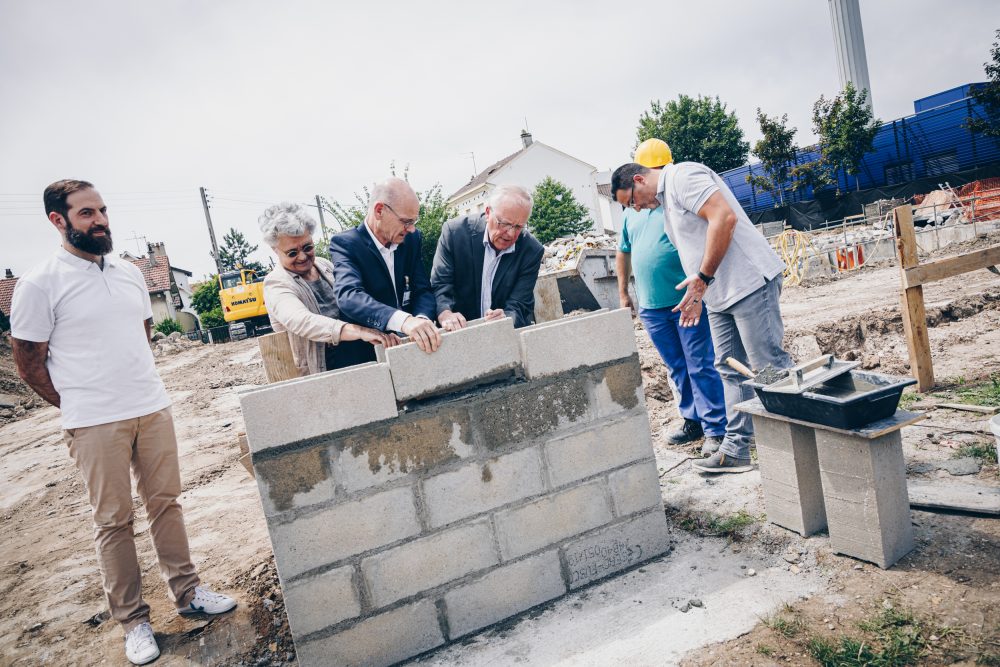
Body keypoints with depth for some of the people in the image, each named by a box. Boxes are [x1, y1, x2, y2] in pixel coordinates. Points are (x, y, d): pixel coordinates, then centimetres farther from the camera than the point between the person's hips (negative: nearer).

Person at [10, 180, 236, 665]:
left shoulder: (129, 273, 9)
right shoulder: (39, 284, -7)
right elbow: (29, 363, -3)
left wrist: (132, 385, 14)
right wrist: (80, 407, 0)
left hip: (153, 408, 5)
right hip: (96, 425, -4)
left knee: (166, 503, 11)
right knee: (113, 521, 5)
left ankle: (187, 592, 25)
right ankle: (132, 620, 19)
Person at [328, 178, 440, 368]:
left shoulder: (411, 238, 6)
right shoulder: (344, 244, -10)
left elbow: (423, 289, 2)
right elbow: (349, 295, -26)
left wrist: (422, 318, -22)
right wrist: (403, 320, -42)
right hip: (364, 358, -3)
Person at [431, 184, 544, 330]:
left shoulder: (532, 251, -9)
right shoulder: (454, 231, -10)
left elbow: (518, 305, -10)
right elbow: (439, 284, -11)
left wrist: (505, 318, -33)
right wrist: (445, 315, -32)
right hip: (460, 330, 0)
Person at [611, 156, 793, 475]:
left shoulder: (682, 176, -9)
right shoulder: (665, 201, 21)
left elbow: (724, 217, -22)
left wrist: (703, 277, -19)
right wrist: (697, 295, 14)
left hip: (749, 283, -10)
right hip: (720, 296, 10)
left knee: (769, 366, -6)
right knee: (730, 371, 10)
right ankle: (736, 449, 16)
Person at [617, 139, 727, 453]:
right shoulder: (632, 210, 15)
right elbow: (623, 253, 23)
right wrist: (623, 293, 21)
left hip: (688, 300, -5)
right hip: (650, 306, 6)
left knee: (701, 367, -2)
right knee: (677, 368, 14)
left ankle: (716, 429, 7)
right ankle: (693, 421, 27)